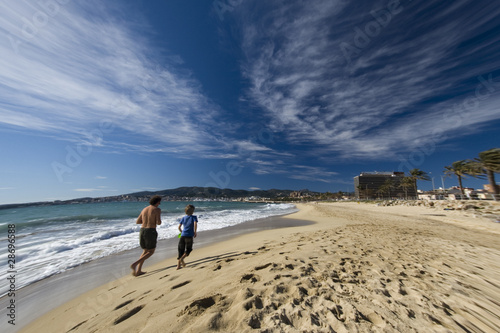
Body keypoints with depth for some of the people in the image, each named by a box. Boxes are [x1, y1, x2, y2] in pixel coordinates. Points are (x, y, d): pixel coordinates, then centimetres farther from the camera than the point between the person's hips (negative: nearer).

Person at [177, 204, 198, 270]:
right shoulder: (194, 217, 0)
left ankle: (178, 265, 13)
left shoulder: (183, 218, 12)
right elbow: (195, 224, -15)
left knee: (181, 250, 13)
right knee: (188, 249, 13)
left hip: (182, 236, 4)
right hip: (189, 236, -4)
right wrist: (195, 232, -3)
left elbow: (179, 227, 10)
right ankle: (181, 259, -7)